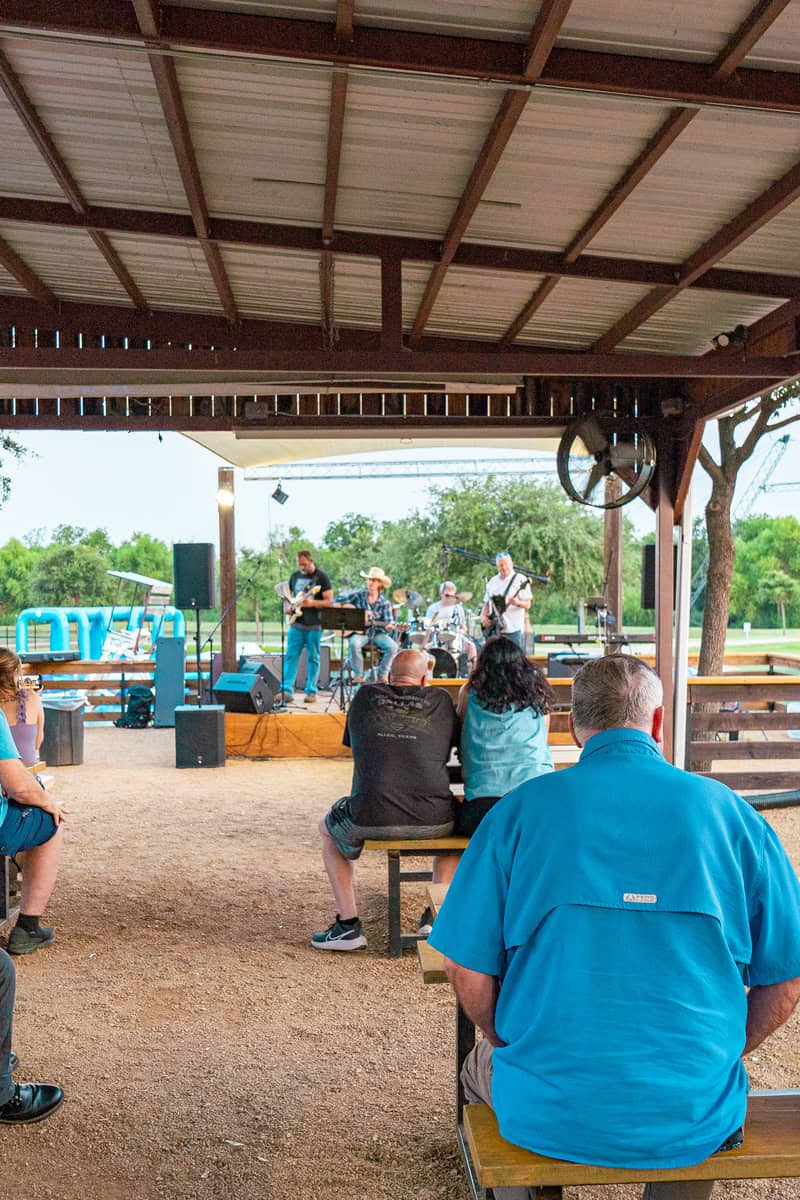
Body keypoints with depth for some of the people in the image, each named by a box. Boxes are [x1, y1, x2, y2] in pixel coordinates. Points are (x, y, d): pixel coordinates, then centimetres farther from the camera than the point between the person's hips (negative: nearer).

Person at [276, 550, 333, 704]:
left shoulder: (321, 577, -4)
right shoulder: (295, 575, 11)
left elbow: (330, 601, -8)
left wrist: (312, 603, -23)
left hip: (314, 625, -4)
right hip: (296, 623, 4)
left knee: (313, 658, 2)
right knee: (290, 656, -1)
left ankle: (311, 692, 8)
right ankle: (286, 690, -1)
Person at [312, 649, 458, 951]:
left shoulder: (365, 697, 12)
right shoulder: (440, 700, 10)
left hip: (370, 819, 0)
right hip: (431, 821, 1)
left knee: (328, 828, 33)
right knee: (453, 822, 38)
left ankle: (348, 925, 28)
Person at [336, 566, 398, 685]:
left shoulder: (384, 603, 1)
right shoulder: (359, 595, 2)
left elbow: (388, 622, -4)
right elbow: (339, 600, 3)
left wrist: (388, 626, -28)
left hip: (377, 633, 1)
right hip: (359, 632, -1)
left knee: (392, 646, -25)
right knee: (354, 644, -35)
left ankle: (382, 676, -8)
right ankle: (358, 675, -19)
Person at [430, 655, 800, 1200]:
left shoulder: (520, 810, -8)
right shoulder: (730, 813, -5)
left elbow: (470, 972, -6)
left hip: (545, 1114, -1)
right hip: (694, 1121, 1)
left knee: (484, 1066, 33)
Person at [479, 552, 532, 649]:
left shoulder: (520, 580, -2)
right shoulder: (492, 581, 15)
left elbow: (527, 605, -6)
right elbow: (486, 603, 21)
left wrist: (518, 603, -26)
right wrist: (483, 616, 3)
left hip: (513, 629, -5)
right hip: (494, 629, 5)